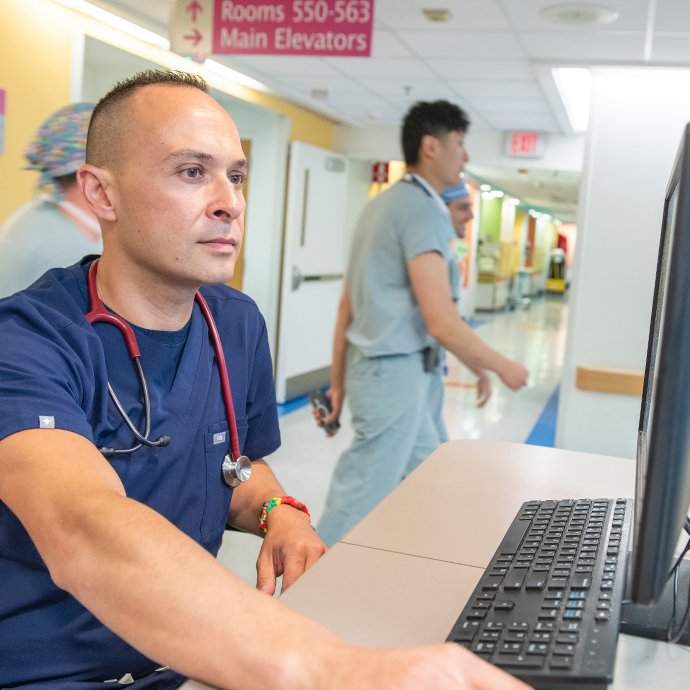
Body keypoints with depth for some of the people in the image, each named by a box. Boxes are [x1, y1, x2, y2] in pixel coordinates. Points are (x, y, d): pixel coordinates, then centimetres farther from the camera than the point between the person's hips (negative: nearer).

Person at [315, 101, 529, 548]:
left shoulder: (382, 203, 14)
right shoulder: (424, 209, -15)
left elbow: (347, 305, 14)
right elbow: (441, 322, -21)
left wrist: (338, 384, 17)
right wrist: (503, 367, -7)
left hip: (380, 368, 10)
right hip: (396, 372, -10)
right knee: (361, 501, -2)